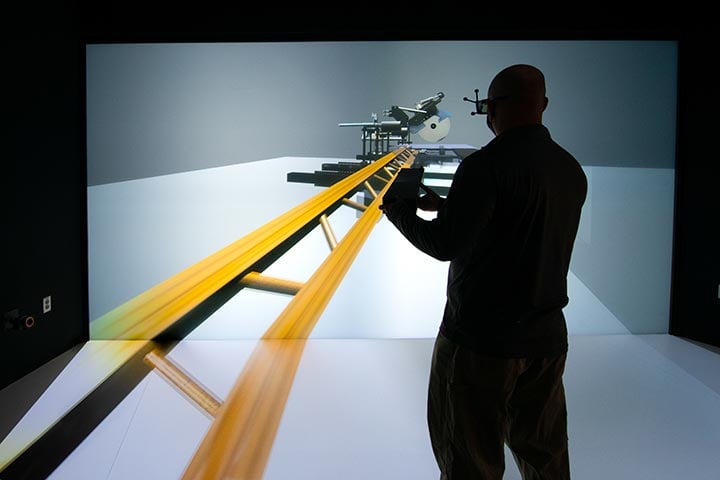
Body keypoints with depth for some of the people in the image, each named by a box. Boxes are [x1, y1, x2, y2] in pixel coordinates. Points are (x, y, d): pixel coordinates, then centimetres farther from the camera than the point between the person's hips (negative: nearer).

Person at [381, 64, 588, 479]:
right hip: (547, 336, 7)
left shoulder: (486, 165, -18)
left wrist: (398, 210, -1)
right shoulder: (571, 169, 6)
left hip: (482, 340, -7)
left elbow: (446, 245, -18)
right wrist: (442, 205, 19)